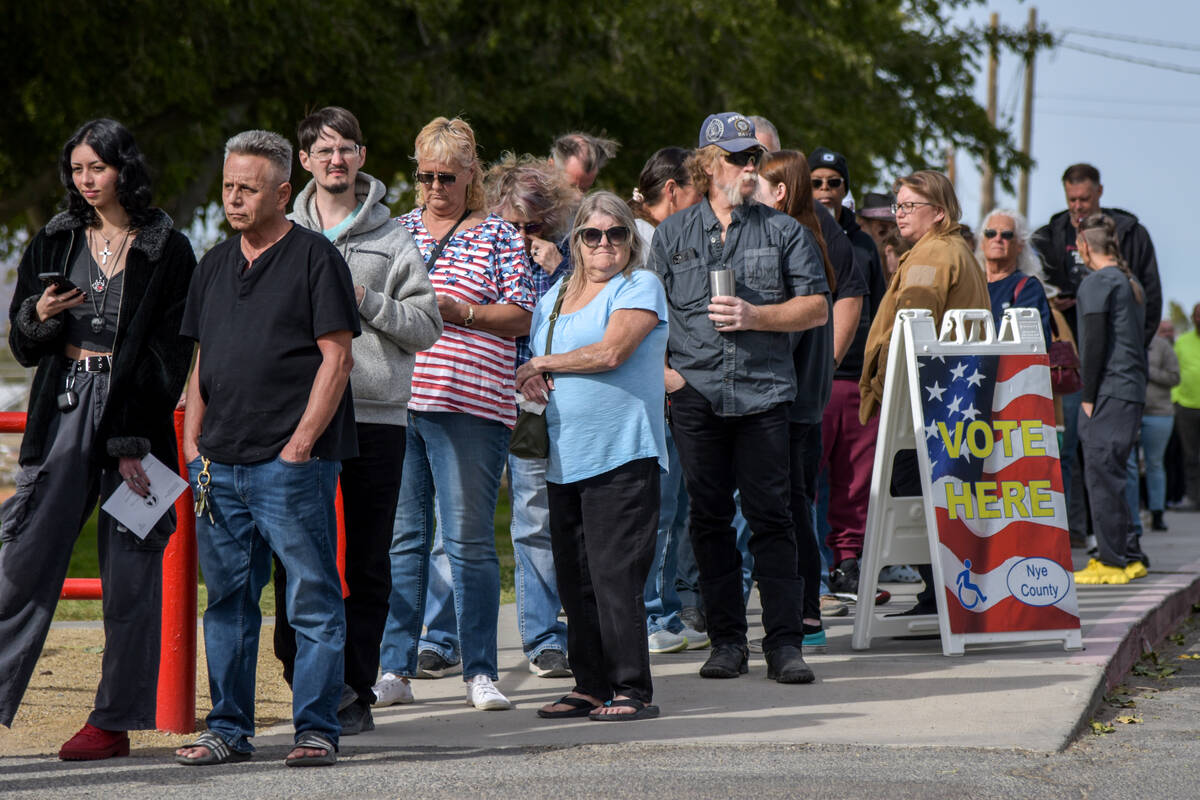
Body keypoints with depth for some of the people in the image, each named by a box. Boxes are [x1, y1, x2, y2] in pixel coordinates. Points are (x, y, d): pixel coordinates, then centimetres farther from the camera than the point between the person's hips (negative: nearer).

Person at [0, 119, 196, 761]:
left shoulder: (167, 252, 1)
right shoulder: (55, 243, 12)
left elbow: (170, 354, -4)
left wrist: (133, 441, -11)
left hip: (135, 415, -3)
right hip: (62, 413, 3)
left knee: (130, 570, 0)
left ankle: (116, 720, 6)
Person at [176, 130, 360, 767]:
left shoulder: (314, 257, -3)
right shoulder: (216, 265, 16)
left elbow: (336, 356, -8)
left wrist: (302, 441, -14)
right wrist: (193, 439, 10)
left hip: (291, 462, -6)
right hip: (220, 464, 7)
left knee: (312, 601, -4)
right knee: (227, 600, 10)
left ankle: (316, 730, 0)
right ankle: (228, 730, 16)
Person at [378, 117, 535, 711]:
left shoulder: (498, 237, 6)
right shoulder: (398, 229, 16)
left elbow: (521, 318, 1)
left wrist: (459, 311, -12)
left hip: (469, 405, -3)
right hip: (394, 400, 3)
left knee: (469, 539, -4)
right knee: (400, 536, 4)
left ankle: (480, 671, 1)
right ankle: (394, 665, 9)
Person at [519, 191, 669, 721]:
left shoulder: (640, 288, -1)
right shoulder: (554, 299, 20)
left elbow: (611, 352, -15)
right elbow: (539, 365, 28)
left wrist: (543, 364, -3)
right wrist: (531, 380, 3)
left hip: (622, 455, -7)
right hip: (565, 458, 7)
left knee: (615, 574, -11)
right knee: (575, 578, 7)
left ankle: (632, 689, -7)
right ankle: (591, 686, 14)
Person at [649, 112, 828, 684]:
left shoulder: (784, 231, 8)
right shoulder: (672, 234, 12)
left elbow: (816, 307, 4)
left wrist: (755, 316, -9)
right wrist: (661, 368, 0)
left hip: (763, 393, -1)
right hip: (696, 395, 2)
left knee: (770, 516, -5)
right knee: (709, 518, 3)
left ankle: (784, 642, -4)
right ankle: (726, 641, 11)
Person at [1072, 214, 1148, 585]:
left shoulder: (1096, 283, -9)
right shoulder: (1131, 283, 18)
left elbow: (1095, 342, -15)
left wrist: (1088, 396, -10)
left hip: (1108, 391, -9)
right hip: (1133, 390, 9)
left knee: (1101, 472, -7)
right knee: (1110, 472, 14)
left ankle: (1113, 560, -7)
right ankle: (1129, 556, 15)